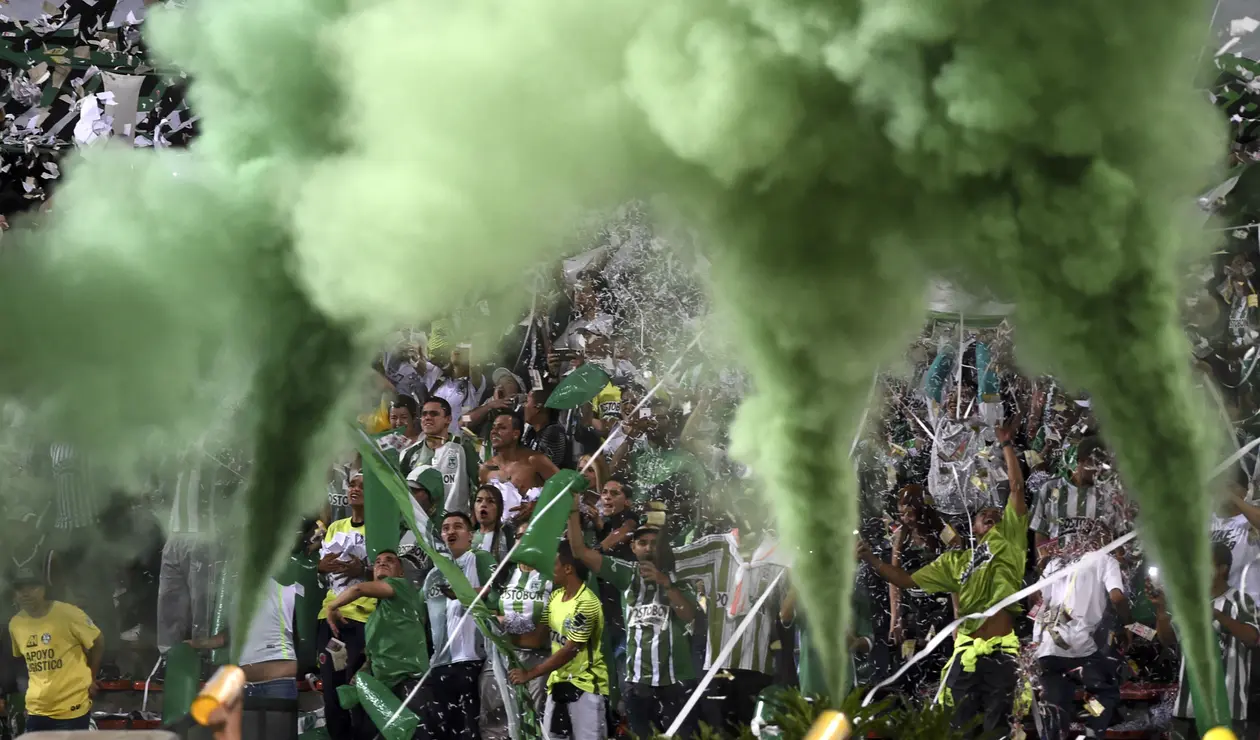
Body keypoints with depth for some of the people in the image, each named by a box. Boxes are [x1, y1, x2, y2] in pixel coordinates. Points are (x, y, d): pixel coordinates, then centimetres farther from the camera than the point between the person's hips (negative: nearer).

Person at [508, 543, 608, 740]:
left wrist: (530, 674, -21)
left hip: (586, 685, -9)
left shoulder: (586, 604, -22)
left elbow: (569, 650, -23)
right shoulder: (556, 596, 6)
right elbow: (539, 633, 8)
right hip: (558, 682, 9)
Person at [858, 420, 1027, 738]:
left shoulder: (1008, 540, 13)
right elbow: (909, 580, 24)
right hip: (966, 654, 3)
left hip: (1002, 654, -3)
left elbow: (1017, 488, 8)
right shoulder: (955, 560, 23)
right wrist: (871, 560, 15)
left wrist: (1007, 445, 8)